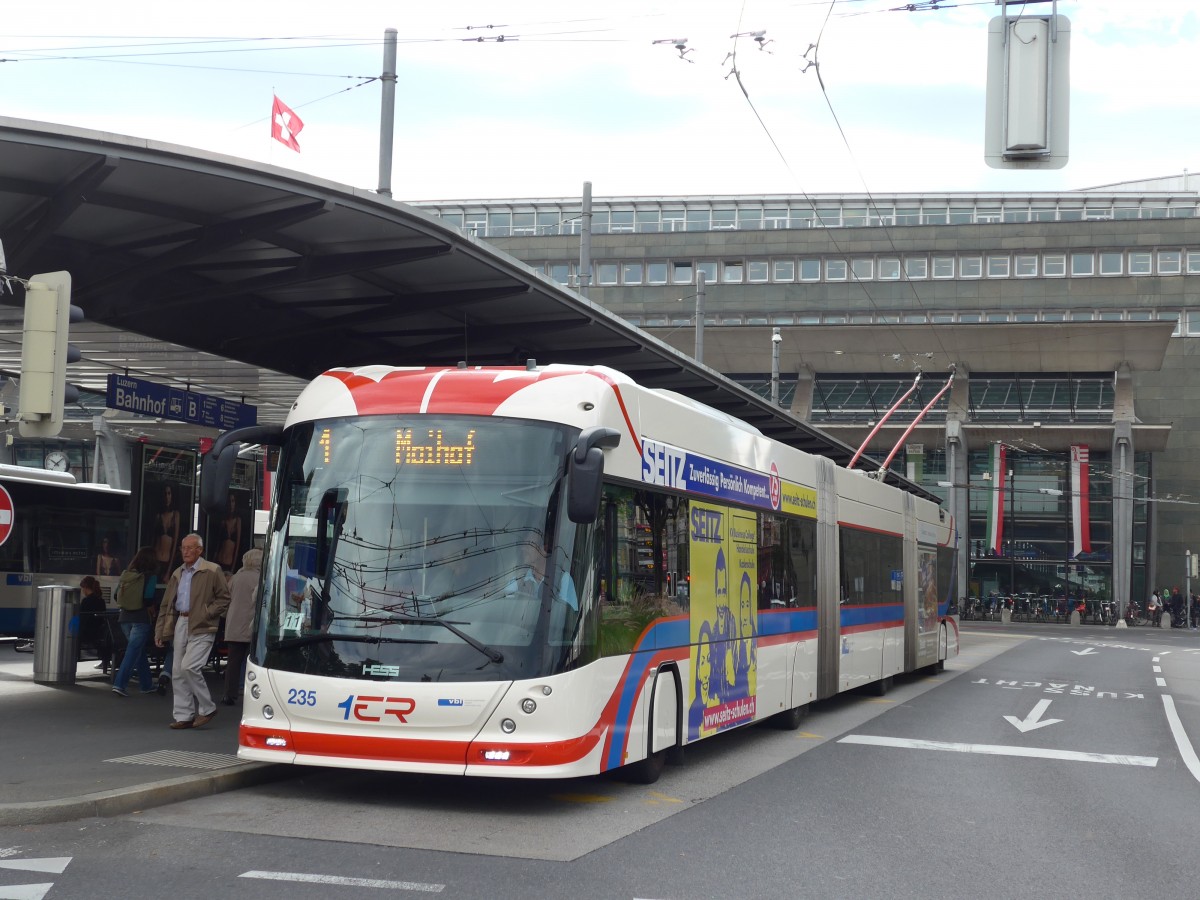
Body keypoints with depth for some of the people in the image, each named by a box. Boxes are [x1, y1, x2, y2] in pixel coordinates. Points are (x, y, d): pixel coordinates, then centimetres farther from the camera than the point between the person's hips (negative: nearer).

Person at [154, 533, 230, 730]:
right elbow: (166, 605, 18)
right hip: (180, 625, 7)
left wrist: (206, 614, -15)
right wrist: (160, 631, 12)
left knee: (189, 667, -17)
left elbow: (224, 599, -4)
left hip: (201, 627, -7)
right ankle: (184, 716, 12)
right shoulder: (178, 574, 17)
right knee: (178, 671, 5)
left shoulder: (212, 571, -3)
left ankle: (207, 708, 0)